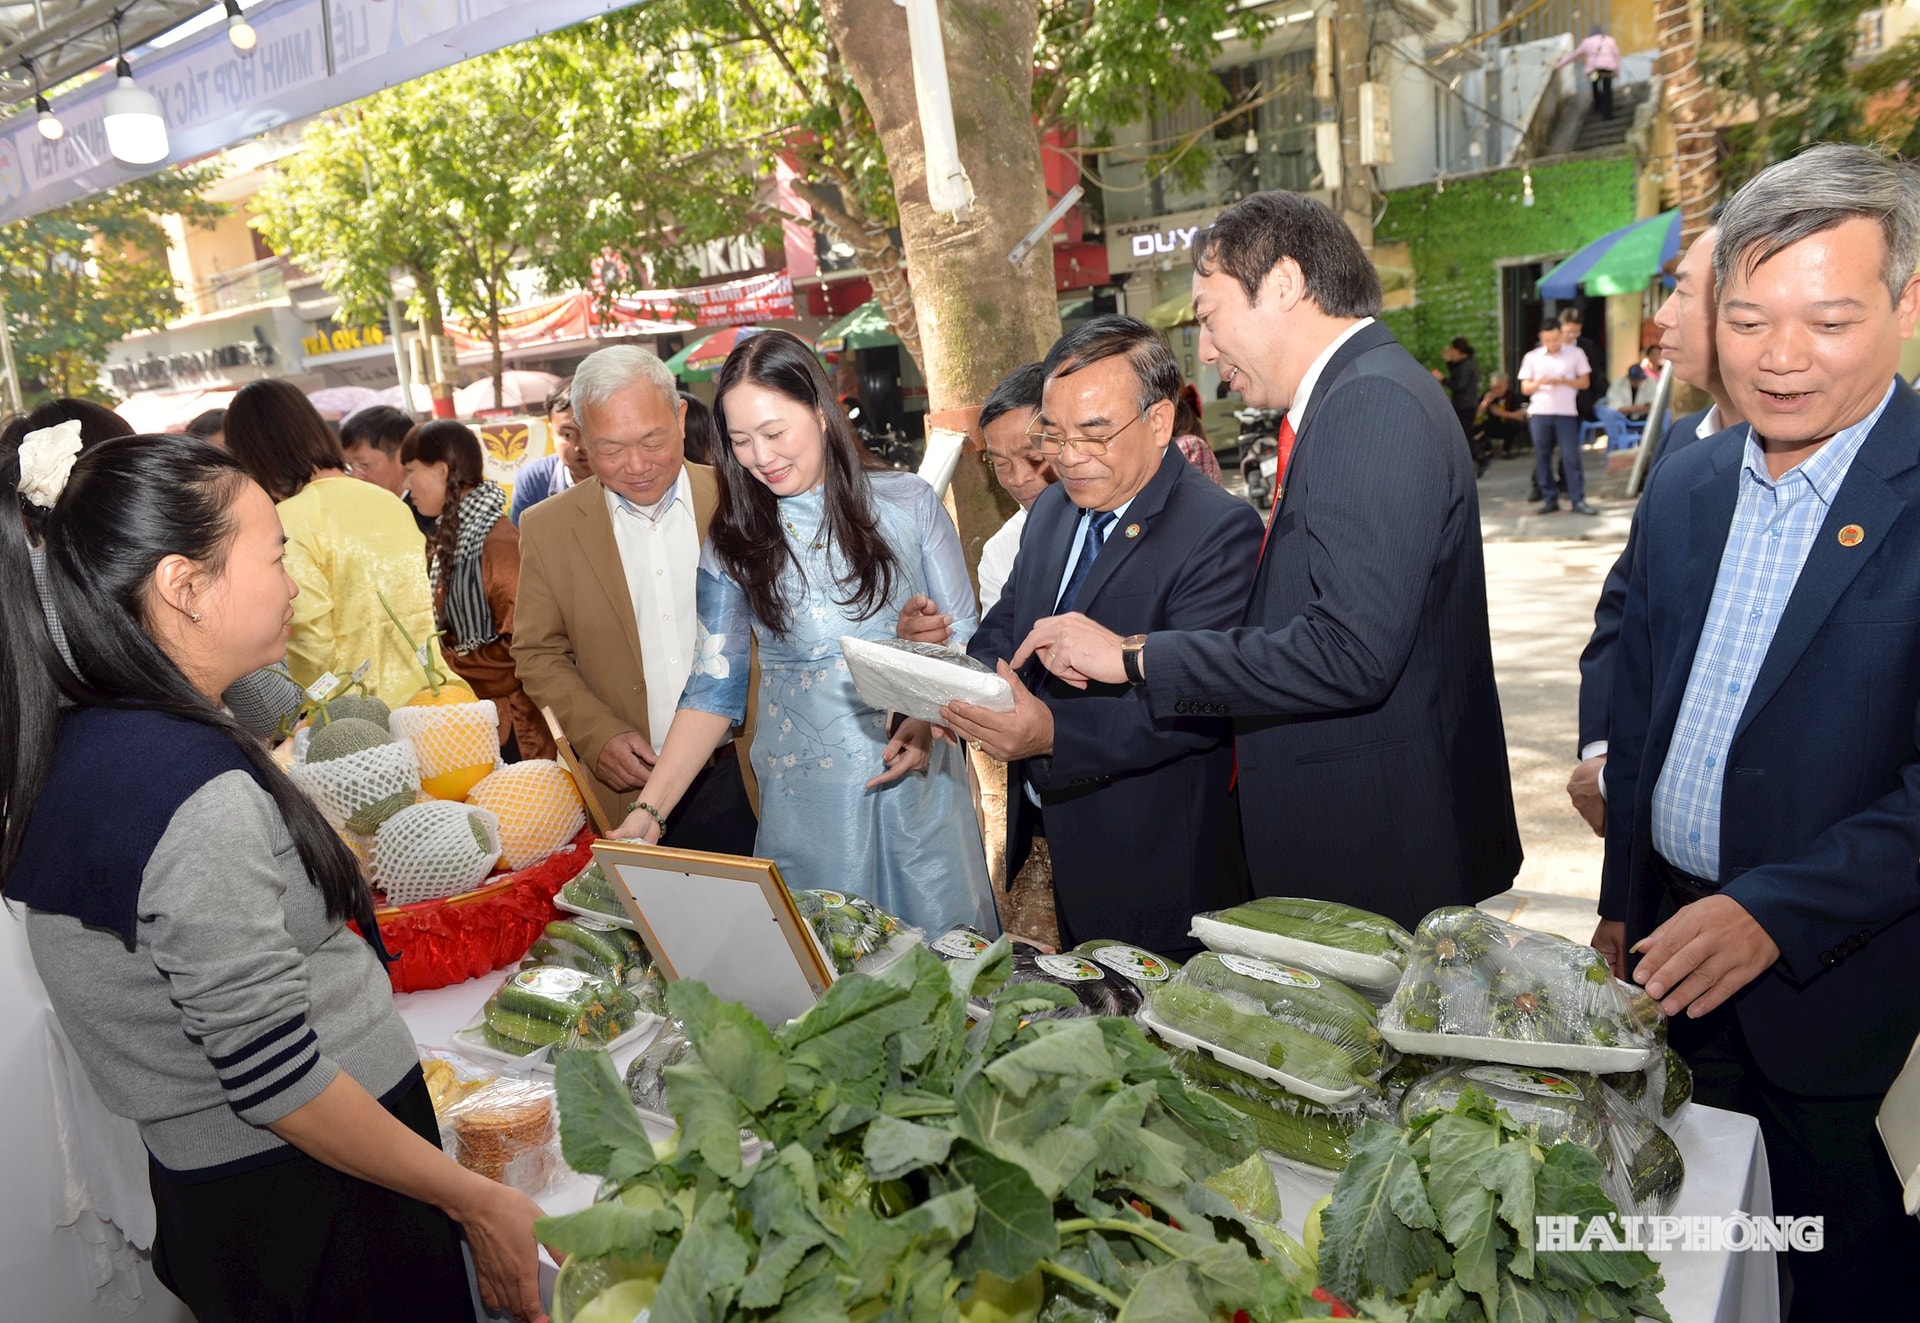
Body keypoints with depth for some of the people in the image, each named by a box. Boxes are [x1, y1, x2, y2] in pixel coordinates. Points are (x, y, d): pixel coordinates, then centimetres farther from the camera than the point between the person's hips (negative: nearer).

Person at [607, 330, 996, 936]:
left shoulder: (908, 503, -2)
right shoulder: (734, 542, 1)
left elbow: (965, 641, 2)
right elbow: (713, 687, 0)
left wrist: (929, 723, -17)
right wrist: (649, 811, -11)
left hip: (919, 780, 0)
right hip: (805, 801, 0)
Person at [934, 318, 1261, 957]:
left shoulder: (1220, 530, -18)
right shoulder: (1052, 510, 8)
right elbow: (1004, 631, 11)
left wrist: (1055, 732, -38)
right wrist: (943, 695, -10)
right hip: (1055, 842, 7)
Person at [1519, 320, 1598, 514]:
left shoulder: (1575, 354, 4)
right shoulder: (1531, 357, 7)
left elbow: (1584, 382, 4)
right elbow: (1525, 389, 6)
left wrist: (1562, 381, -13)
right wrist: (1539, 383, -16)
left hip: (1566, 413, -2)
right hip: (1539, 413, 2)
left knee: (1571, 457, -5)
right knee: (1542, 457, 3)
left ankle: (1578, 500, -3)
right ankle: (1550, 499, 11)